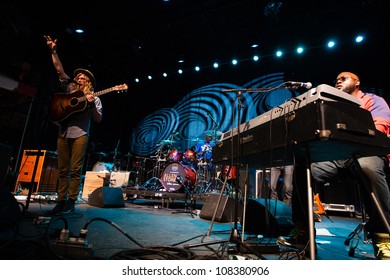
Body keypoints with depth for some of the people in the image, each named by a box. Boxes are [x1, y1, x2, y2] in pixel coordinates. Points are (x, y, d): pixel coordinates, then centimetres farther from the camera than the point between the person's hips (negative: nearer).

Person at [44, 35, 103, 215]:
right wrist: (53, 51, 6)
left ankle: (71, 203, -3)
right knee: (63, 170, 3)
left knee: (75, 170, -7)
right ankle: (61, 201, 8)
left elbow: (98, 119, 0)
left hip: (80, 134, -4)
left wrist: (92, 104, -13)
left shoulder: (94, 99, 9)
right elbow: (60, 71, 13)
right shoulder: (70, 89, 20)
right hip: (63, 133, 4)